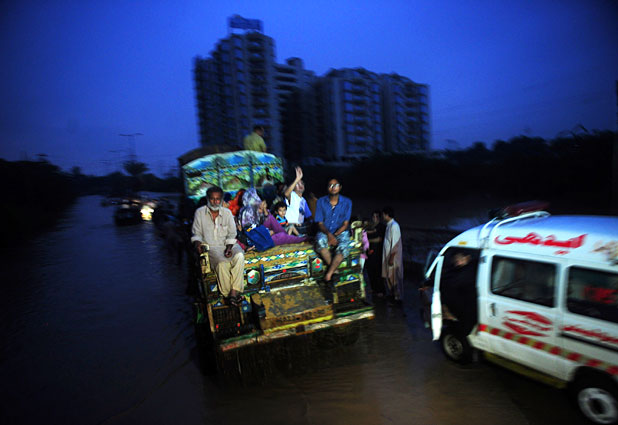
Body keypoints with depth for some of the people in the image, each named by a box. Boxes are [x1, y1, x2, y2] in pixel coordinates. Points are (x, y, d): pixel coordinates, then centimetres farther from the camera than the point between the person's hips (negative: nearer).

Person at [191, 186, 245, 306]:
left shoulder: (227, 212, 6)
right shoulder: (200, 212, 3)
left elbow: (232, 234, 6)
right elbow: (196, 233, 7)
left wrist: (229, 247, -11)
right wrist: (197, 243, -15)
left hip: (228, 244, 2)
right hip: (210, 247, -2)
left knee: (239, 256, -32)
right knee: (222, 263, -34)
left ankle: (234, 291, -30)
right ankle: (227, 294, -17)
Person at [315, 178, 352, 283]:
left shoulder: (347, 202, -1)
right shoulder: (321, 201, 0)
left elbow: (345, 224, -3)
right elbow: (320, 223, -2)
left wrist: (334, 236, -19)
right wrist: (329, 234, -22)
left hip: (341, 232, 0)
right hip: (325, 232, 0)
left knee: (343, 248, -34)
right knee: (320, 242, -36)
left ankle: (328, 274, -23)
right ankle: (334, 269, -20)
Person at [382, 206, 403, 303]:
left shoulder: (394, 226, -18)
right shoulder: (388, 225, 11)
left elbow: (395, 244, -21)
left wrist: (392, 258, -20)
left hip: (393, 256, -9)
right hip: (387, 255, 9)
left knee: (395, 277, -1)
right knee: (388, 276, 17)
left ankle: (398, 297, 9)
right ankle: (391, 293, 30)